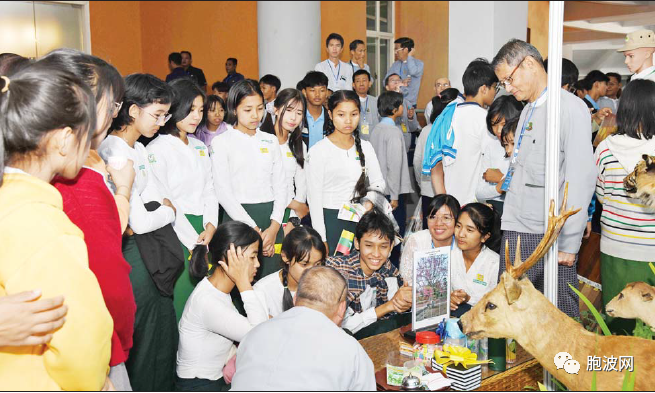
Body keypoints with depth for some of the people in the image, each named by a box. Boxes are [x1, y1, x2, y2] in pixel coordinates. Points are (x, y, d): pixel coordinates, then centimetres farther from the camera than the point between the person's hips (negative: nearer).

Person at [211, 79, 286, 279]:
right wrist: (253, 229, -11)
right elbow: (223, 191, -6)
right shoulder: (221, 142, 0)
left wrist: (274, 227, -6)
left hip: (271, 220, 4)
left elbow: (280, 185, 9)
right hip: (238, 219, -3)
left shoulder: (271, 141, 13)